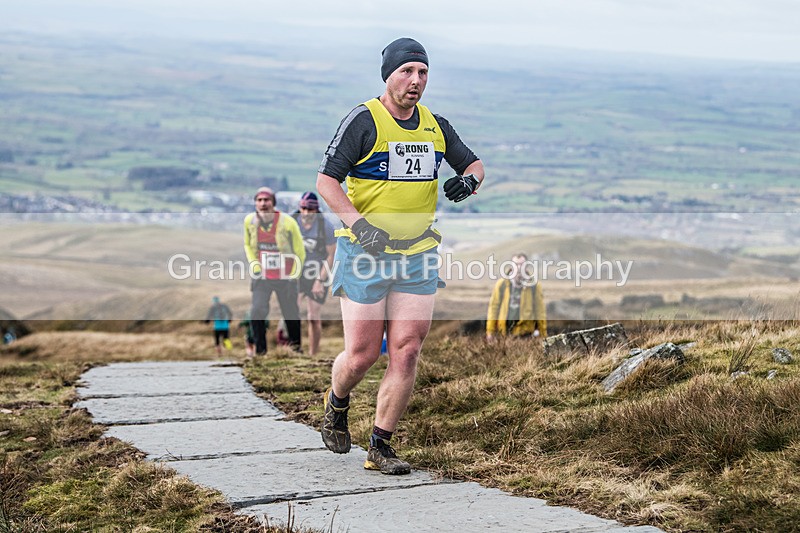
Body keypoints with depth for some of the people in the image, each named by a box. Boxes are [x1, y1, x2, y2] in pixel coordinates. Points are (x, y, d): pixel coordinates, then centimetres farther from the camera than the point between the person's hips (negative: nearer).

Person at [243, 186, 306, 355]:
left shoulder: (288, 222, -15)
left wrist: (293, 275, -5)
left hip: (285, 277, -2)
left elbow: (299, 252, -3)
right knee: (257, 312, -12)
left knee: (291, 314, 8)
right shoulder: (249, 221, -6)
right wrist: (253, 263, 0)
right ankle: (260, 349, 1)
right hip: (261, 276, 2)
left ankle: (296, 346, 29)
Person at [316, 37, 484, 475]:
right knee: (362, 354, -2)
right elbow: (326, 180, -11)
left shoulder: (435, 125, 10)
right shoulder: (363, 120, -8)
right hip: (364, 255, -4)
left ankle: (380, 447, 7)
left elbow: (472, 163, 22)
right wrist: (360, 224, -24)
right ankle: (337, 404, 32)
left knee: (406, 353, -4)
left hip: (418, 256, 4)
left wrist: (468, 179, -3)